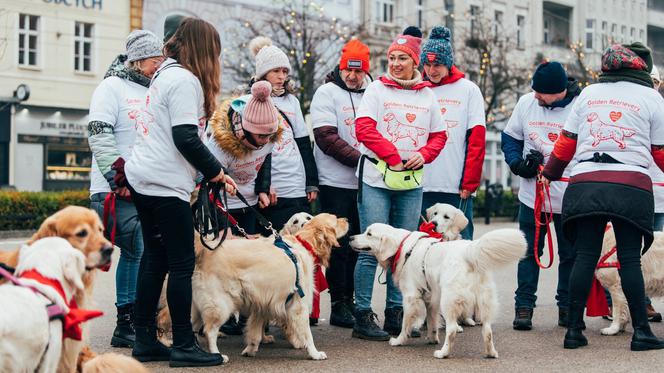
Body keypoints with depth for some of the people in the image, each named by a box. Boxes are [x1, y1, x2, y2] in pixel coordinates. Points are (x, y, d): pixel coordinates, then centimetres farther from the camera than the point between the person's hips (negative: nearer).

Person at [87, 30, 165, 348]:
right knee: (137, 253, -13)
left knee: (135, 254, 7)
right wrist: (119, 179, -17)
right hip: (118, 191, -7)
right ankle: (127, 324, -6)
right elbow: (99, 137, -11)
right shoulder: (112, 87, -2)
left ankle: (129, 322, 12)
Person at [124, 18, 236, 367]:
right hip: (165, 184, -10)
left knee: (155, 259, 12)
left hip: (142, 179, 10)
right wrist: (216, 172, -7)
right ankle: (184, 346, 0)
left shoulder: (164, 74, 18)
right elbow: (186, 139, -19)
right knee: (182, 262, -4)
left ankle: (145, 341, 14)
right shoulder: (185, 80, -12)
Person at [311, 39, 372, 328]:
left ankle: (350, 300, 18)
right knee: (339, 245, -1)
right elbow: (327, 138, -13)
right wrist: (360, 159, -18)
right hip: (336, 183, -5)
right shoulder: (327, 93, -4)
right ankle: (338, 304, 4)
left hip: (364, 183, 5)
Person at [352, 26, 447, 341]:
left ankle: (395, 314, 18)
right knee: (373, 248, -6)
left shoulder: (427, 95, 12)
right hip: (376, 179, -4)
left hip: (411, 183, 4)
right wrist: (393, 156, -15)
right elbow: (364, 128, -9)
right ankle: (363, 317, 0)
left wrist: (423, 154, -6)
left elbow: (439, 136, 14)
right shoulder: (376, 89, 0)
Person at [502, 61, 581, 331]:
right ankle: (523, 306, 11)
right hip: (532, 195, 2)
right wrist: (517, 163, -5)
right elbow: (510, 137, 13)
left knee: (570, 254, 9)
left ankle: (567, 307, 21)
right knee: (529, 252, 5)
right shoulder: (526, 102, 1)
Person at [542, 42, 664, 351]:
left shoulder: (588, 93, 16)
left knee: (585, 256, 5)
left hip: (585, 183, 2)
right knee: (630, 259, 2)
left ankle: (574, 329, 4)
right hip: (631, 185, -2)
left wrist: (550, 173, 28)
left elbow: (566, 142, 16)